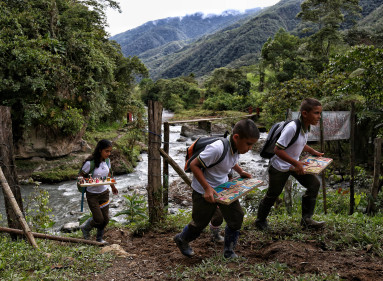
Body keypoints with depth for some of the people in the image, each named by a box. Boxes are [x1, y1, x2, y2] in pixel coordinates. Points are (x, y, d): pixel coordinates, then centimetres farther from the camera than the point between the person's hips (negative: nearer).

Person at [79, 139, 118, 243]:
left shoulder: (107, 161, -2)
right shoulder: (90, 163, -21)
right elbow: (81, 176, -11)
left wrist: (113, 187, 25)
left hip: (104, 193, 5)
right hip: (92, 195, -5)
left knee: (105, 219, 6)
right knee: (99, 219, -5)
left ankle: (99, 238, 30)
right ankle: (85, 228, 27)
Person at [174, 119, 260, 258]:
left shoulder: (237, 147, -8)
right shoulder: (217, 149, -35)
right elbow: (194, 165, -28)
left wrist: (241, 172, 1)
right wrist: (207, 188, -31)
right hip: (204, 191, -7)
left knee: (236, 217, 3)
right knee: (200, 223, 10)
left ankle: (229, 252, 22)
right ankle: (181, 239, 41)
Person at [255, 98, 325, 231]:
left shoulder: (306, 127, -2)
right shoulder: (292, 128, -31)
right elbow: (278, 150, -31)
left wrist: (314, 152, 9)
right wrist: (296, 163, -31)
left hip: (294, 164, 8)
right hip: (279, 166, -8)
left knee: (314, 184, 1)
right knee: (273, 194, 7)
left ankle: (306, 219, 11)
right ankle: (260, 221, 30)